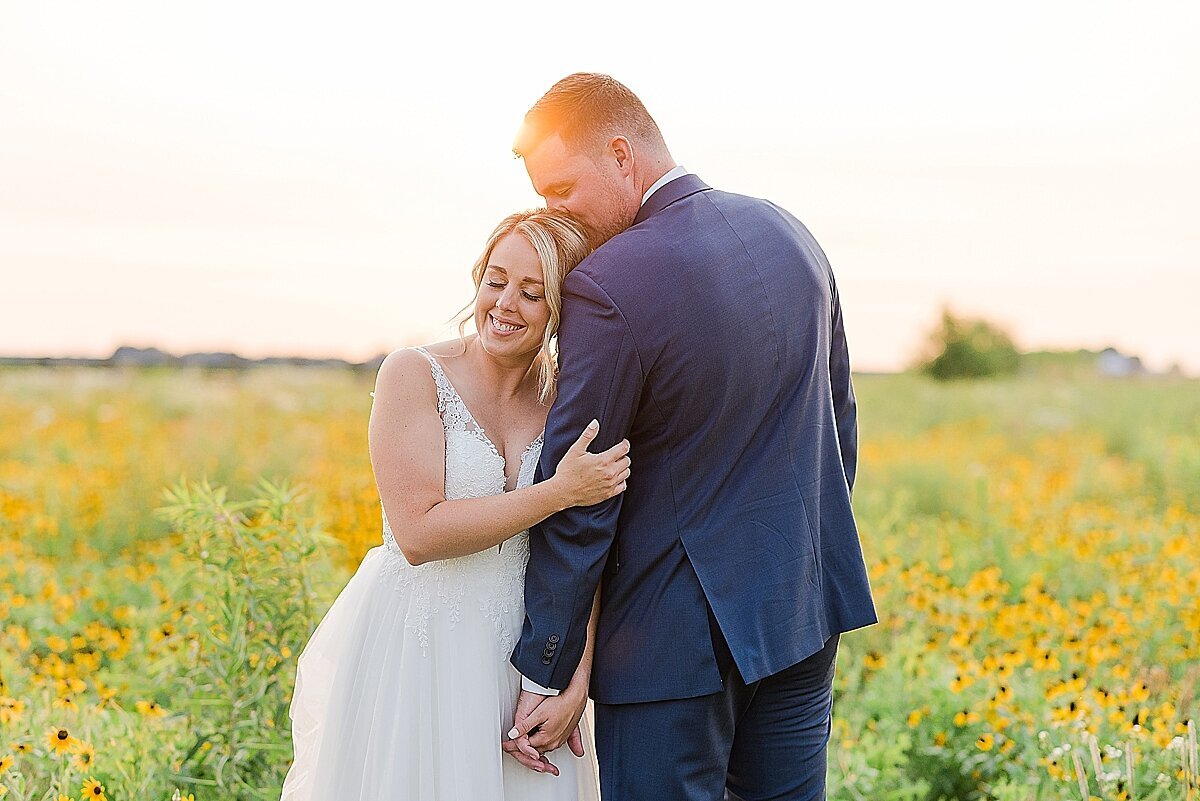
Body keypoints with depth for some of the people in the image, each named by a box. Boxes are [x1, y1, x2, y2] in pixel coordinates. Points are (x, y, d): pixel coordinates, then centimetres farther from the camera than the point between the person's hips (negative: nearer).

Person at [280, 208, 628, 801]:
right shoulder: (414, 374, -9)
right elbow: (419, 533, -17)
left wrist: (577, 672, -15)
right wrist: (558, 494, -20)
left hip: (522, 656, 3)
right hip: (414, 652, -3)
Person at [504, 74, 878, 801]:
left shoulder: (608, 287, -20)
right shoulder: (789, 234, 3)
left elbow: (578, 502, -16)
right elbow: (839, 420, 13)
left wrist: (541, 676, -8)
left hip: (681, 635, -7)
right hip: (808, 603, 7)